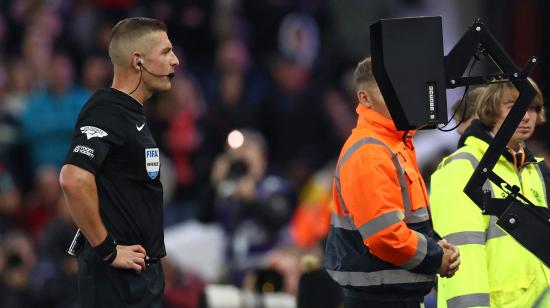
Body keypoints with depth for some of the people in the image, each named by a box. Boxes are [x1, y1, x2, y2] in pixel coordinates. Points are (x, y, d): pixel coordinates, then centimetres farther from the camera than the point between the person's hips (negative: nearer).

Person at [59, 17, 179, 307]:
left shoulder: (131, 113, 15)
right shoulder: (107, 112, -16)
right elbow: (74, 180, -30)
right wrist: (107, 250, -22)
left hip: (143, 270, 10)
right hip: (118, 275, -10)